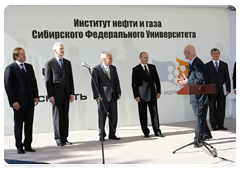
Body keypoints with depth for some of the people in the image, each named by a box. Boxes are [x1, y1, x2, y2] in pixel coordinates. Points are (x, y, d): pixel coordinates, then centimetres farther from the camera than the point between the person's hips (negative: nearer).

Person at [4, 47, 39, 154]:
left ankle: (28, 145, 17)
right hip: (19, 102, -5)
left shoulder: (29, 67, 12)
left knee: (29, 124, 8)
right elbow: (8, 86, -8)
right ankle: (19, 147, 15)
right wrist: (13, 101, -14)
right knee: (18, 124, 5)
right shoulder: (10, 68, -5)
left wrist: (36, 96, 5)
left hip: (30, 101, 5)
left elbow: (34, 82, 14)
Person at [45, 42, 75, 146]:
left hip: (66, 94, 4)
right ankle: (58, 139, 6)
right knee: (57, 116, 0)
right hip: (56, 94, -4)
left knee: (65, 116, 7)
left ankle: (64, 138, 13)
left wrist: (72, 93, 6)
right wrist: (50, 96, -11)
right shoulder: (49, 63, -2)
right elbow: (47, 81, -5)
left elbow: (70, 79, 13)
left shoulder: (67, 63, 12)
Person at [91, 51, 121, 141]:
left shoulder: (113, 68, 11)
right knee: (102, 117, 2)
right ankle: (101, 135, 12)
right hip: (103, 96, -5)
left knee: (114, 116, 6)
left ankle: (112, 134, 16)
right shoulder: (96, 69, -6)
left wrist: (118, 92, 7)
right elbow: (94, 83, -8)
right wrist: (96, 96, -12)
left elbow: (116, 81, 14)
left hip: (113, 96, 5)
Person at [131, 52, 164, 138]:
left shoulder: (152, 67, 10)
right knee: (143, 114, 3)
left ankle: (157, 131, 4)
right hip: (142, 95, -3)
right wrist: (136, 96, -10)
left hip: (152, 94, 3)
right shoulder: (136, 69, -1)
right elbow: (134, 84, -4)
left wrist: (158, 91, 4)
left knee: (154, 113, 1)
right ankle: (146, 132, 11)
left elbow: (157, 80, 12)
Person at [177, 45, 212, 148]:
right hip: (195, 97, 11)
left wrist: (187, 82, -19)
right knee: (200, 117, 21)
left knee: (200, 118, -4)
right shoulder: (192, 63, 13)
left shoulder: (198, 64, -20)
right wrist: (185, 80, 5)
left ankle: (198, 140, 1)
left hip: (200, 97, -11)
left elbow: (201, 80, -26)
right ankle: (206, 135, 36)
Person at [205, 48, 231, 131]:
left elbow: (227, 78, 8)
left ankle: (220, 125, 10)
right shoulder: (207, 66, 4)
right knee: (212, 109, 2)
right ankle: (214, 125, 8)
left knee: (221, 109, 3)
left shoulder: (224, 65, 10)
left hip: (222, 91, 2)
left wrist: (228, 89, 0)